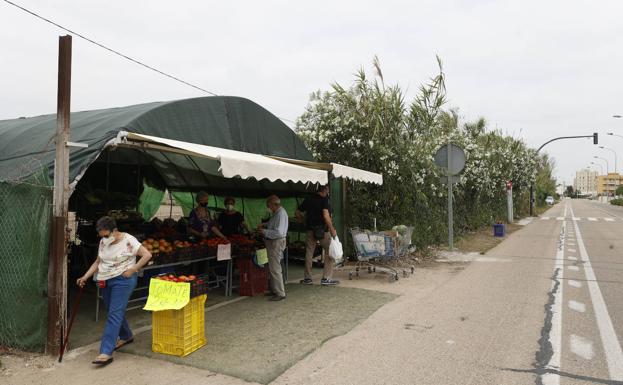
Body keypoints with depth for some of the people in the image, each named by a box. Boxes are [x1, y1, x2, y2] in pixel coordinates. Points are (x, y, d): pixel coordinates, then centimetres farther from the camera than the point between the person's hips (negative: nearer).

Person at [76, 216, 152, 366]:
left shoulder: (128, 240, -14)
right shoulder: (103, 243, 7)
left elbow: (147, 255, -17)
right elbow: (98, 262, 15)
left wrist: (132, 270, -18)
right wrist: (85, 277, 6)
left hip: (123, 280, -7)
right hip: (106, 281, 7)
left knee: (114, 314, -10)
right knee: (116, 312, 17)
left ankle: (106, 352, -9)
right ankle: (126, 336, 40)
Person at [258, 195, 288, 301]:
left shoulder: (281, 214, -21)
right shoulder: (276, 213, 11)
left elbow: (278, 232, -27)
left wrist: (265, 232, -18)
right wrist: (265, 225, 13)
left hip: (277, 243, -11)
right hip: (273, 243, 11)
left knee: (275, 269, -5)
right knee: (273, 267, 18)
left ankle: (280, 293, 2)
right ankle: (274, 290, 30)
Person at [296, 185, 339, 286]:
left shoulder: (308, 200, 9)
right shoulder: (324, 199, -9)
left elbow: (298, 212, 14)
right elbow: (326, 215, -21)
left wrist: (304, 222, 23)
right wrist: (332, 229, -19)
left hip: (310, 230, 5)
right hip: (323, 230, -5)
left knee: (309, 253, 12)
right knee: (329, 252, 5)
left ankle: (307, 278, 18)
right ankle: (326, 278, 2)